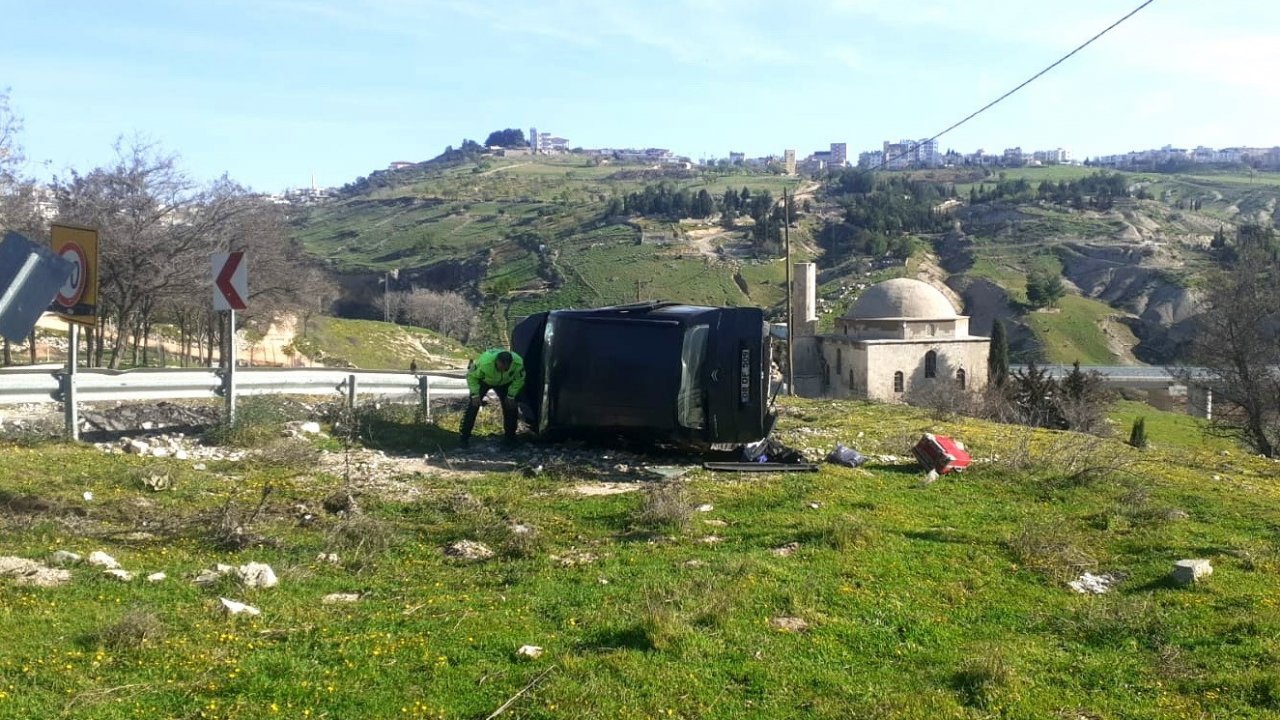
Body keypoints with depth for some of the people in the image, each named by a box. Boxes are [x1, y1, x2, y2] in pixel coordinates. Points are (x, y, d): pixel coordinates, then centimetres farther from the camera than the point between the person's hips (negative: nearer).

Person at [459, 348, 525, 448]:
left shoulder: (518, 363, -35)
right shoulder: (484, 362, -44)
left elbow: (519, 379, -12)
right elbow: (471, 376, -24)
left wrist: (511, 395, -14)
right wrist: (475, 394, -26)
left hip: (504, 383, 3)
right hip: (483, 381, -2)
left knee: (510, 407, -4)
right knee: (473, 406, -13)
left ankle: (510, 436, 15)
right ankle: (464, 437, -4)